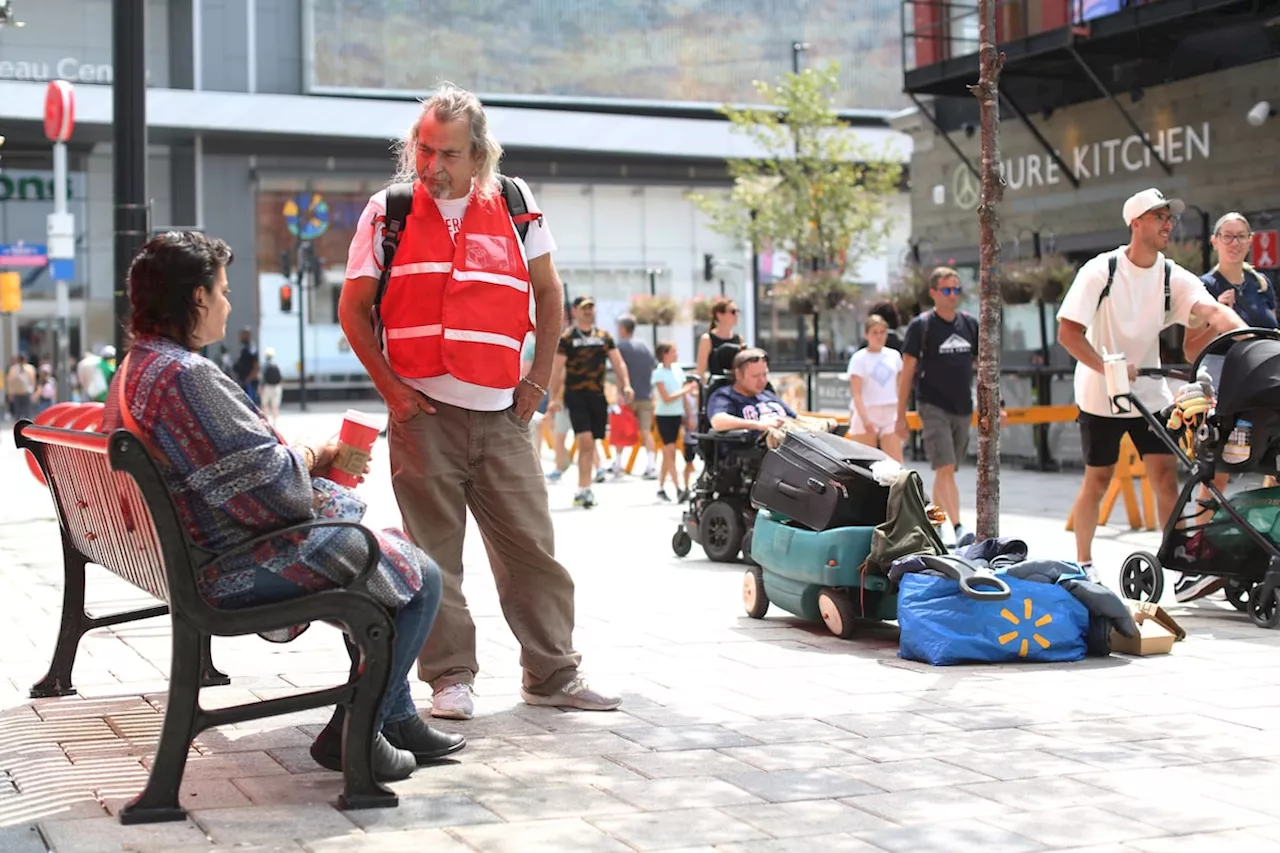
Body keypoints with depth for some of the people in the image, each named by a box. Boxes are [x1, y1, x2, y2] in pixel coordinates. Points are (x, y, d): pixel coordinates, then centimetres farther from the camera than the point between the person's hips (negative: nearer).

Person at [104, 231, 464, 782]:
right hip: (238, 567, -11)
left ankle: (395, 719, 31)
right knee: (420, 579, -2)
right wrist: (315, 458, -4)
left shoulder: (134, 369, 10)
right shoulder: (185, 375, -25)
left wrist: (307, 459, 3)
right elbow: (270, 480, -25)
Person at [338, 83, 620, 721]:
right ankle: (449, 677, 12)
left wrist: (538, 378, 6)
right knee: (434, 553, 2)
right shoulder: (387, 212, 2)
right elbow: (353, 309, 7)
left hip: (501, 413, 1)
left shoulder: (515, 205, 5)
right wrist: (389, 387, -2)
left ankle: (552, 673, 14)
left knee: (531, 546, 4)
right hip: (422, 413, -1)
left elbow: (548, 293, 13)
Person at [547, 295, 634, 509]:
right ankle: (585, 489, -14)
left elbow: (618, 363, 8)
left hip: (597, 395, 5)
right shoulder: (566, 338, -2)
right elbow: (557, 369, -4)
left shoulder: (605, 336, 11)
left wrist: (626, 385, -8)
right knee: (585, 441, -16)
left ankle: (582, 490, 17)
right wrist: (554, 398, -11)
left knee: (590, 444, 8)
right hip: (576, 395, -5)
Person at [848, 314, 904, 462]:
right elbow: (856, 394, -11)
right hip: (866, 414, -3)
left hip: (890, 414, 3)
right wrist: (865, 419, -24)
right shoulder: (859, 358, -3)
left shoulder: (894, 356, 10)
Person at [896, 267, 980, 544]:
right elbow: (907, 371, -4)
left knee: (946, 472, 11)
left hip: (963, 408, 5)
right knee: (945, 469, -15)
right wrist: (901, 415, -6)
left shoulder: (970, 324, 8)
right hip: (933, 407, -5)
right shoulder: (921, 326, -5)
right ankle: (958, 529, -21)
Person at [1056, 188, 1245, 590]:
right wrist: (1108, 369, -27)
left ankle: (1183, 571, -7)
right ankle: (1083, 564, 22)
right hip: (1100, 395, -3)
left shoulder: (1173, 277, -3)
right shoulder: (1100, 271, -12)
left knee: (1165, 475, -6)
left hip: (1150, 392, 3)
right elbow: (1068, 333, -16)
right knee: (1098, 481, 5)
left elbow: (1212, 311, -21)